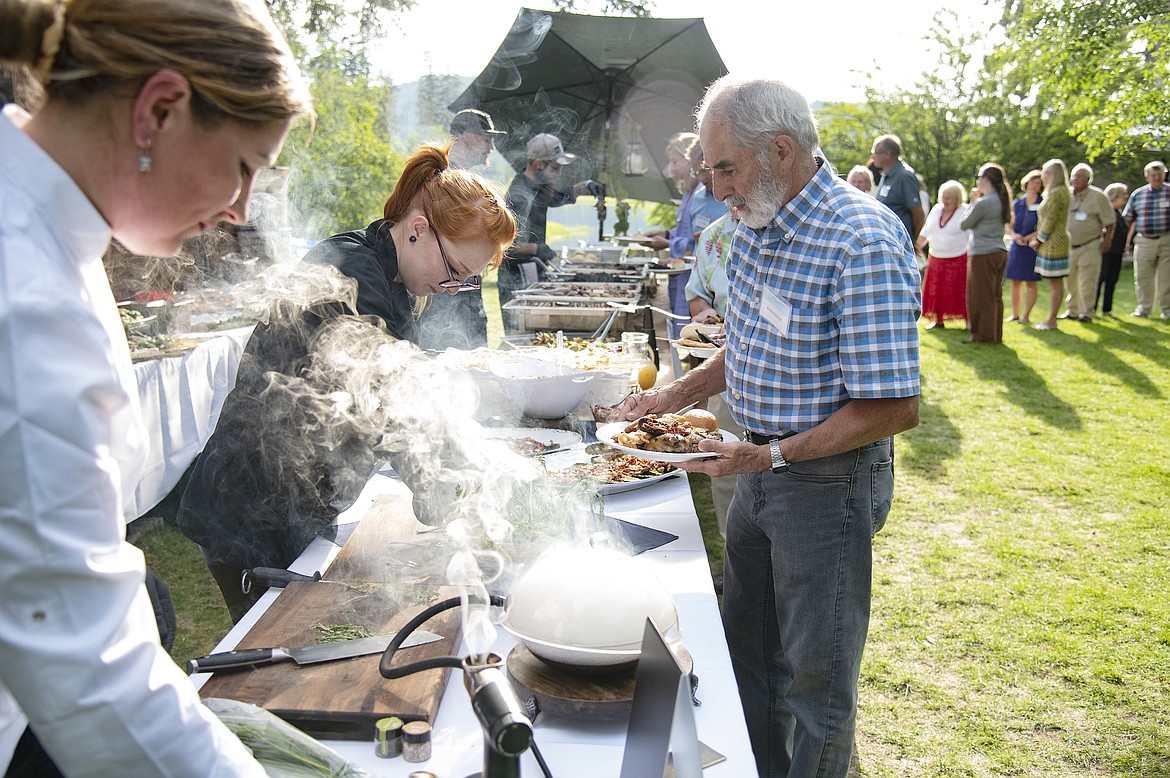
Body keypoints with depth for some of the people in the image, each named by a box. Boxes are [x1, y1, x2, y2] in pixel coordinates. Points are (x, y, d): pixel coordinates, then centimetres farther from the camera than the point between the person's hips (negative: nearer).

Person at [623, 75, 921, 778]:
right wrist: (677, 395, 4)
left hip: (829, 477, -9)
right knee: (746, 641, 23)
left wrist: (772, 456, -28)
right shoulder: (757, 226, 3)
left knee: (817, 672, 9)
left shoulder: (864, 243, -25)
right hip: (761, 467, 9)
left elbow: (894, 408, -24)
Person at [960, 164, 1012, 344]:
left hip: (983, 255, -8)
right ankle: (996, 335, 17)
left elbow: (964, 224, -7)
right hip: (1000, 253, 9)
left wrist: (972, 203, 3)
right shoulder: (1001, 201, 11)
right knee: (996, 295, 12)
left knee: (981, 296, -1)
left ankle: (983, 335, 2)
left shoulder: (982, 203, -16)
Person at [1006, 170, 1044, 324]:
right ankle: (1015, 313, 15)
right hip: (1016, 247, 4)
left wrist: (1027, 238, -15)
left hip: (1033, 247, -4)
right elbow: (1009, 226, 10)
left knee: (1030, 282, 1)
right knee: (1015, 281, 7)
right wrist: (1015, 236, -10)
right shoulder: (1016, 204, 10)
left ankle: (1026, 315, 6)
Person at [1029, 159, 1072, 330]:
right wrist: (1038, 239, 13)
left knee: (1055, 283, -5)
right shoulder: (1060, 192, 18)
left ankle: (1051, 321, -1)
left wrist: (1038, 239, -7)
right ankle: (1051, 318, 16)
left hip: (1053, 245, -10)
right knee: (1055, 283, 11)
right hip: (1051, 244, 10)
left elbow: (1050, 221, -17)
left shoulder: (1056, 193, -15)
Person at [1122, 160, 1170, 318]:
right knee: (1142, 276, 6)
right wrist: (1129, 238, 10)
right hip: (1144, 241, 2)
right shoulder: (1137, 194, 7)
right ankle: (1144, 307, 19)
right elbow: (1129, 218, 15)